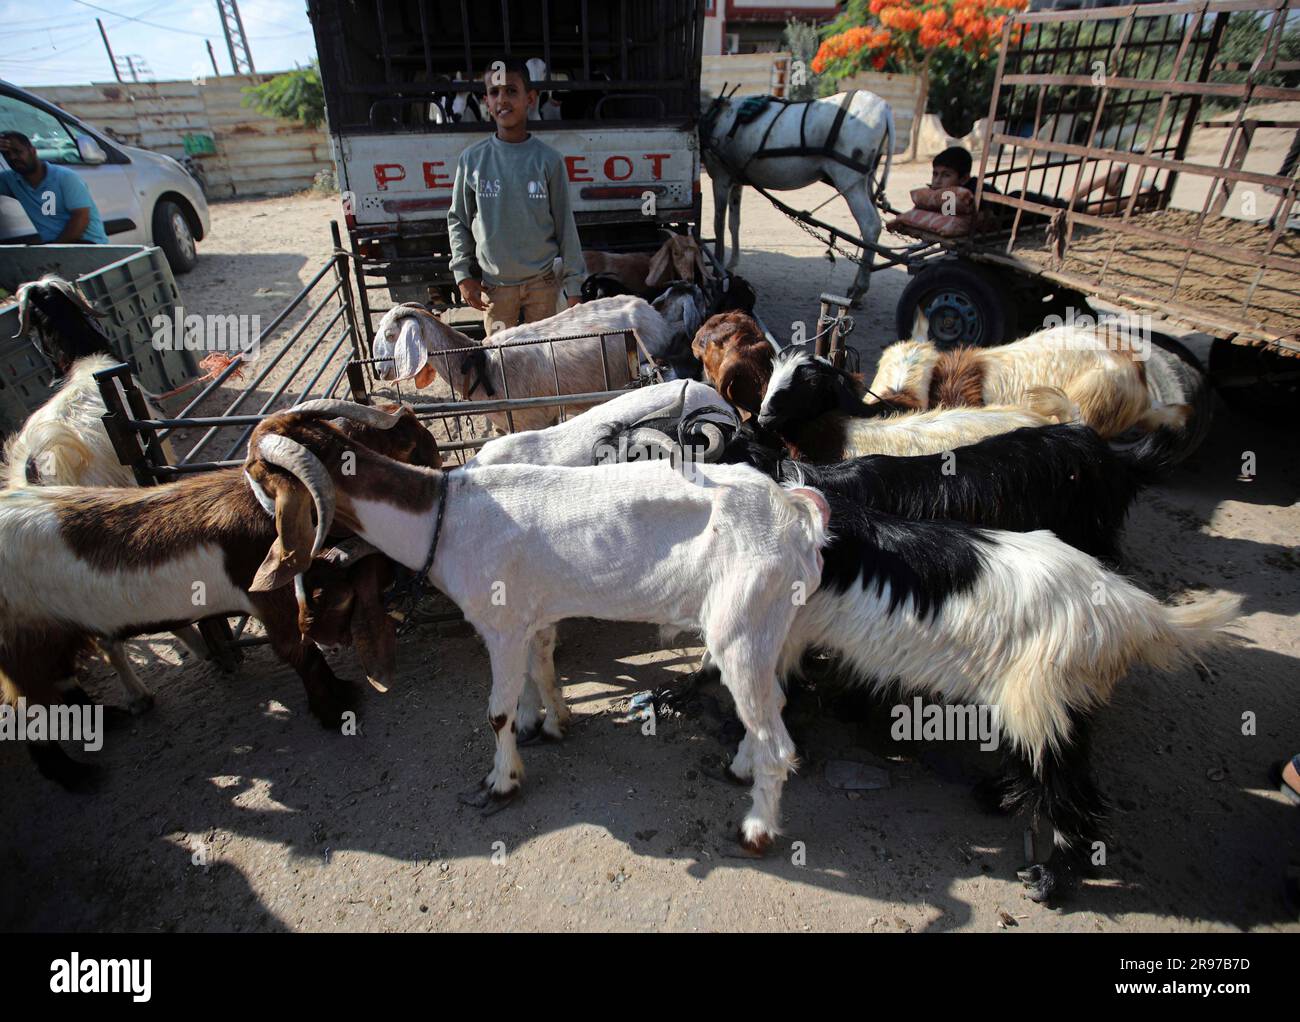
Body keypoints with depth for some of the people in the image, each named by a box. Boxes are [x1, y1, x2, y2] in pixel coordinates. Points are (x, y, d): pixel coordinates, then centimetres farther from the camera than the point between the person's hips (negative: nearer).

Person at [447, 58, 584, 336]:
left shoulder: (548, 159, -2)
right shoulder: (472, 159, 0)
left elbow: (565, 225, 0)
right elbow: (458, 220, 8)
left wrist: (573, 287, -1)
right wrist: (462, 275, 0)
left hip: (543, 281, -1)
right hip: (494, 284, 1)